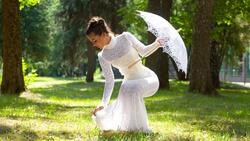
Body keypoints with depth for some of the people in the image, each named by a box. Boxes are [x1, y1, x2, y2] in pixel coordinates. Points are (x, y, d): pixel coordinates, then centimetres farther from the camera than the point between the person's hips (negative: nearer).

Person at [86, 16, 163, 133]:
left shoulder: (125, 38, -13)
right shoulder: (103, 56, -6)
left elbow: (143, 51, 0)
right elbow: (109, 81, -5)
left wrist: (157, 43, -18)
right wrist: (103, 104, -15)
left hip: (149, 79, -4)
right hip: (130, 83, 4)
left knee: (131, 87, -39)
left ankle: (141, 128, -23)